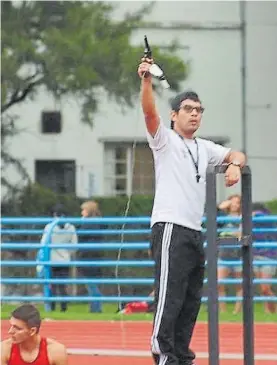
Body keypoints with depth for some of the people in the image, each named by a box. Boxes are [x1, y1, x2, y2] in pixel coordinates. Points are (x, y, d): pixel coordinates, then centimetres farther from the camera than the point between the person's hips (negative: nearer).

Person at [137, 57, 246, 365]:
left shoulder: (203, 148, 20)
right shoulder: (165, 140, 1)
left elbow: (236, 154, 28)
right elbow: (149, 112, -16)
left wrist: (235, 165, 3)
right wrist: (147, 80, -32)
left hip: (194, 232, 8)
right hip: (170, 228, -8)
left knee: (191, 300, 8)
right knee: (170, 296, -15)